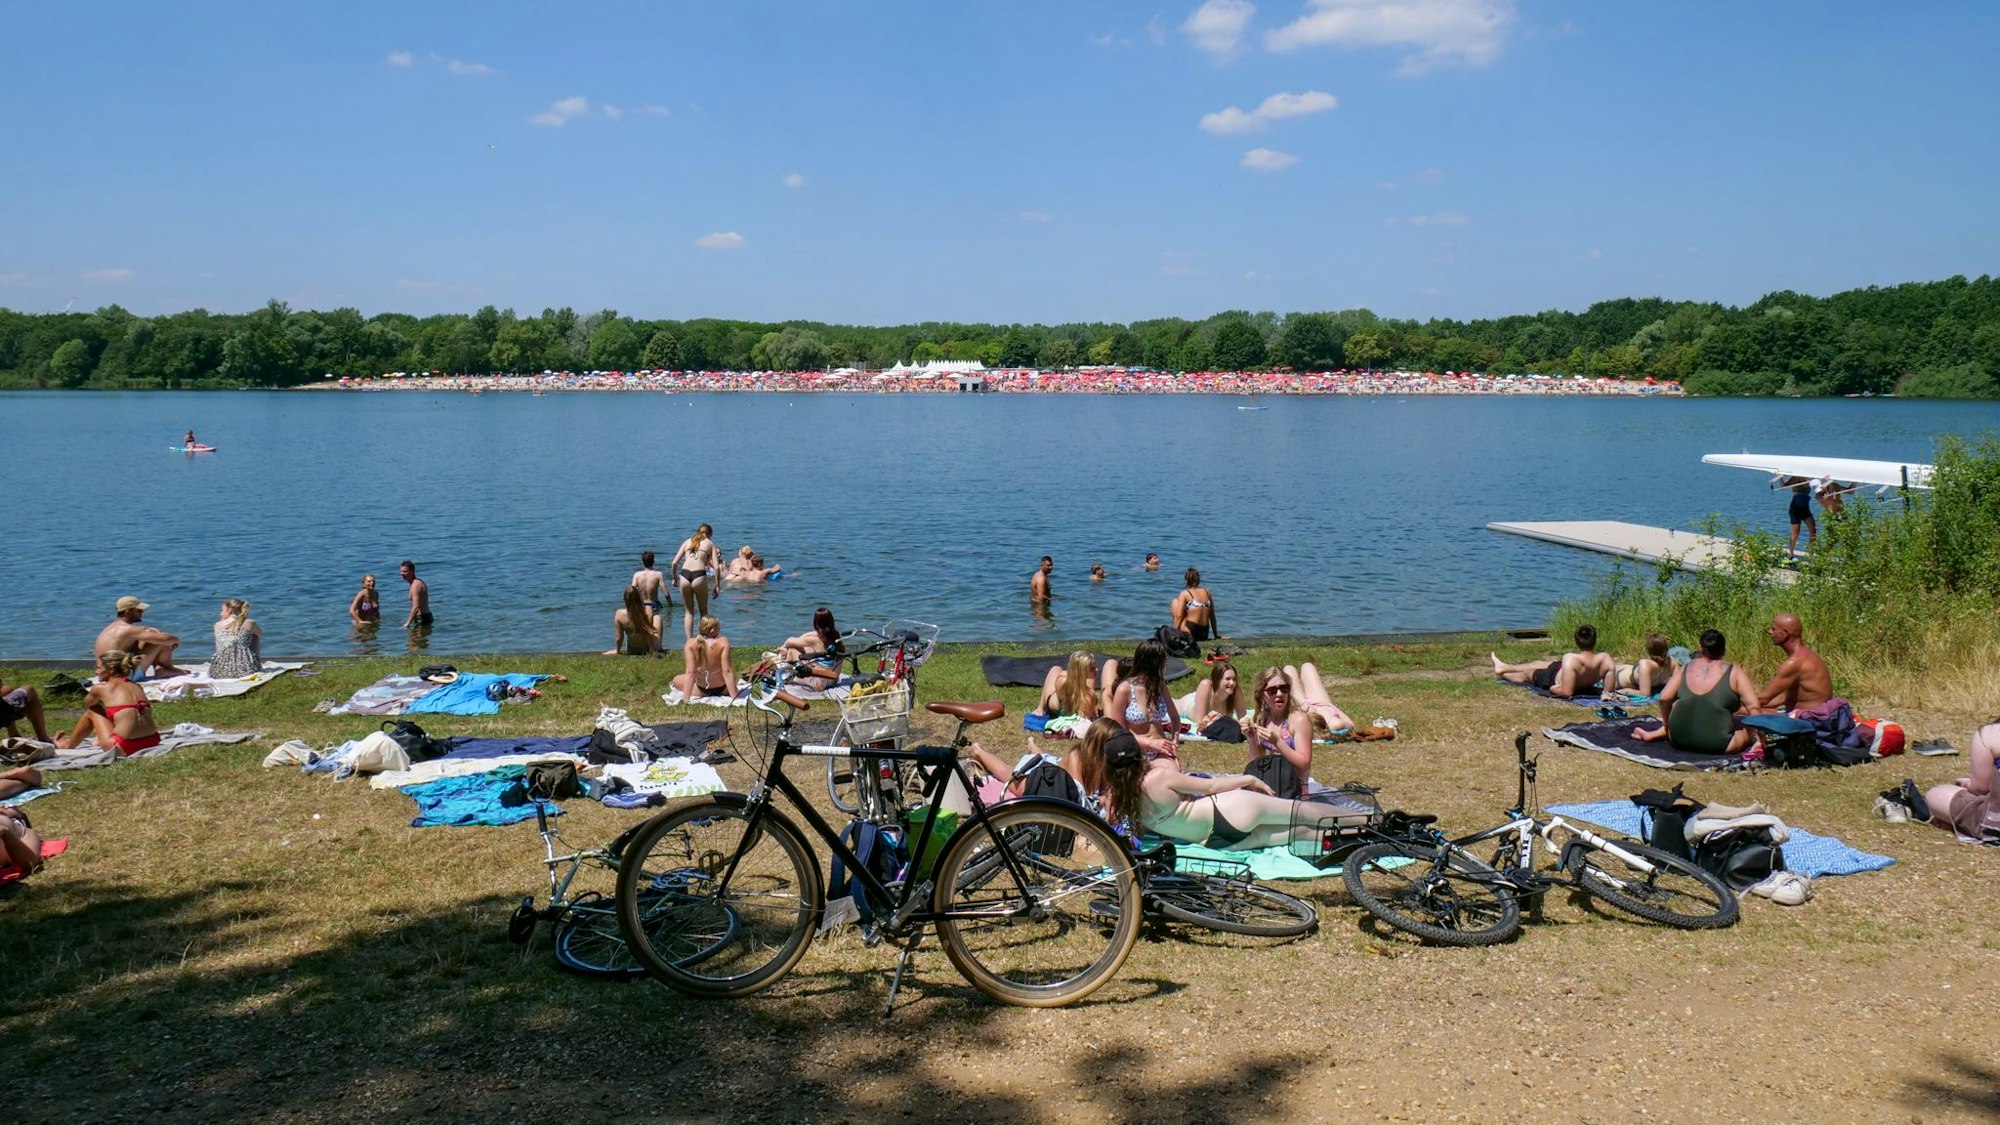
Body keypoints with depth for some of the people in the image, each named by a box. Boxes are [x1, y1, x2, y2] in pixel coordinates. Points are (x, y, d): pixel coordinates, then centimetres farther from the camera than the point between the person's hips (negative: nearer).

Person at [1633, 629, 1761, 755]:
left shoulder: (1686, 668, 9)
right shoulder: (1734, 672, 0)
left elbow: (1664, 698, 5)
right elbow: (1753, 707, -6)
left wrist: (1667, 725, 20)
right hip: (1717, 744, -4)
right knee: (1749, 728, 19)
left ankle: (1654, 735, 18)